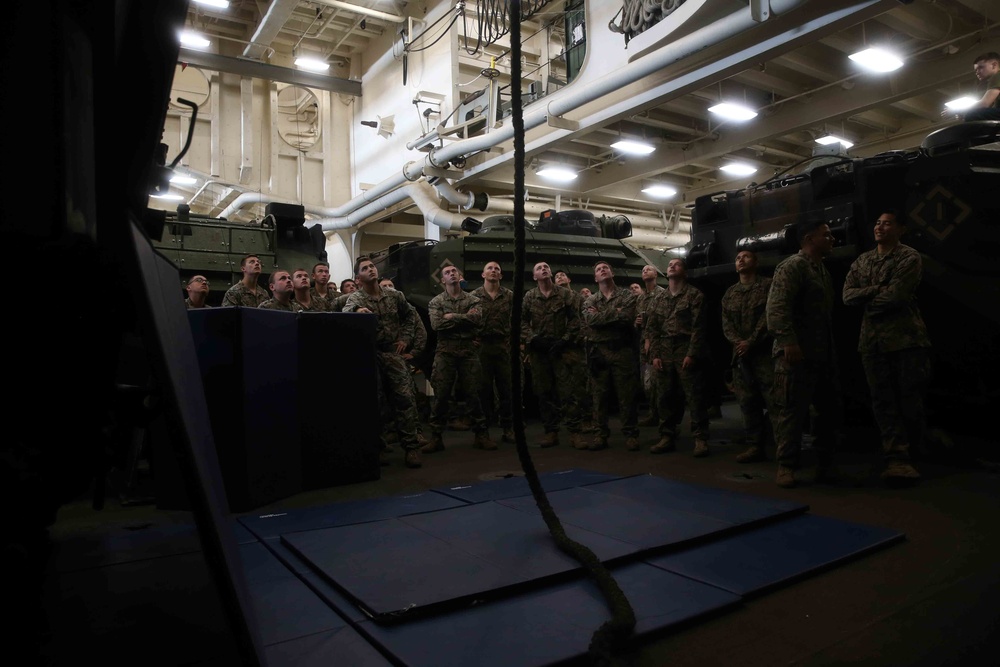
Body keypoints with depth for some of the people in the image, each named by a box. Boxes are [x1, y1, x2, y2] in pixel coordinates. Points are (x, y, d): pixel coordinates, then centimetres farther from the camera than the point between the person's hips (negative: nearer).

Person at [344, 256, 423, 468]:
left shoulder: (395, 295, 6)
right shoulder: (355, 298, -7)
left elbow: (408, 314, 22)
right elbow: (346, 312, -30)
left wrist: (405, 338, 9)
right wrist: (356, 311, -53)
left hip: (393, 353, 3)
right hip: (369, 355, -2)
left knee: (406, 398, -5)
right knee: (377, 403, 2)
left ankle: (411, 446, 1)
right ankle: (378, 447, 15)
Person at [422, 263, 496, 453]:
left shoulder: (472, 300, 10)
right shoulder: (436, 302, 7)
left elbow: (477, 319, -10)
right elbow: (436, 324, -11)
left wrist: (451, 317, -10)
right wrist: (464, 318, -9)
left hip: (469, 350, 1)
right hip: (445, 351, -1)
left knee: (472, 394, 4)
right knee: (441, 395, 0)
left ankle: (481, 435, 11)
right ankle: (436, 437, 7)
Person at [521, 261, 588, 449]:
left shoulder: (567, 294, 5)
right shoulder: (529, 297, 9)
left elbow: (576, 319, 0)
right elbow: (522, 321, 5)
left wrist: (564, 340, -11)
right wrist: (533, 338, -10)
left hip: (564, 349, -2)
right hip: (539, 351, 2)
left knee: (570, 391, -5)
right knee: (544, 393, 6)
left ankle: (574, 432, 1)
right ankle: (551, 431, 15)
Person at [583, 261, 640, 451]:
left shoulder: (628, 295, 5)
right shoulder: (589, 302, 12)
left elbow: (627, 318, -14)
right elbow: (591, 320, -9)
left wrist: (601, 316, -8)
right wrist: (615, 312, -11)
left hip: (623, 350, -2)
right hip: (598, 352, 2)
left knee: (626, 395, 1)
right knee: (599, 395, 5)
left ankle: (631, 434, 11)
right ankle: (601, 435, 13)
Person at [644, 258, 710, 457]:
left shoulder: (694, 295, 0)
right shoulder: (658, 298, 15)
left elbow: (698, 327, -8)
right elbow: (651, 328, 10)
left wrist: (692, 354, -15)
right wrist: (655, 354, 0)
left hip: (686, 350, -5)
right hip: (663, 352, 5)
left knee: (694, 396, -5)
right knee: (664, 396, 7)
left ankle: (700, 439, 1)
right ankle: (667, 437, 15)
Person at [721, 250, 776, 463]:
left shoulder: (768, 285, 2)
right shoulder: (729, 293, 17)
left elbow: (769, 316, -8)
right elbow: (726, 323, 9)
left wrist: (750, 342, -14)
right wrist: (738, 342, -10)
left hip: (764, 352, -5)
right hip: (741, 354, 5)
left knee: (774, 400, -10)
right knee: (747, 401, 6)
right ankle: (755, 446, 12)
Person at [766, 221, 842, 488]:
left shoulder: (823, 271, 21)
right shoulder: (791, 266, -8)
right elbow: (777, 307, -20)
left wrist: (832, 351, 19)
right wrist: (788, 341, -27)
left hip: (823, 355, 10)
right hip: (796, 355, -9)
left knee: (829, 409, 13)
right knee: (791, 411, -5)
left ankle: (825, 464, 24)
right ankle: (786, 466, 4)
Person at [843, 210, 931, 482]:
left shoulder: (909, 258, -2)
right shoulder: (862, 261, 15)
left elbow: (896, 296, -15)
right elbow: (847, 296, 2)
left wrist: (867, 300, -1)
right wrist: (878, 290, -10)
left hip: (906, 337, -4)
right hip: (872, 340, 5)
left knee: (909, 398, 2)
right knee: (884, 400, 2)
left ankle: (914, 448, 19)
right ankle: (896, 457, 5)